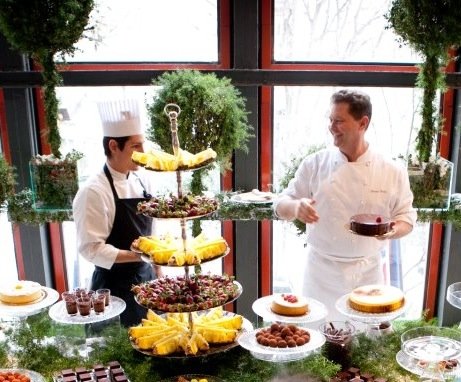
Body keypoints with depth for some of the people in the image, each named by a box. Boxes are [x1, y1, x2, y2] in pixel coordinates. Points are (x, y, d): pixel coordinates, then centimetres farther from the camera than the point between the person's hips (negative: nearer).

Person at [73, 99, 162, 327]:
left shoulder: (143, 179, 2)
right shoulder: (94, 191, -19)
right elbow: (91, 249, -21)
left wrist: (157, 271, 11)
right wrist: (140, 255, -25)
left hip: (146, 278, 6)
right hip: (115, 285, -6)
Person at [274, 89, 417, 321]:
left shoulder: (392, 171, -5)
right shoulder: (315, 164, -5)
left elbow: (406, 217, 2)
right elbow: (282, 204, -1)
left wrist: (393, 231, -20)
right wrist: (296, 207, -24)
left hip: (367, 273, 0)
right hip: (322, 270, 0)